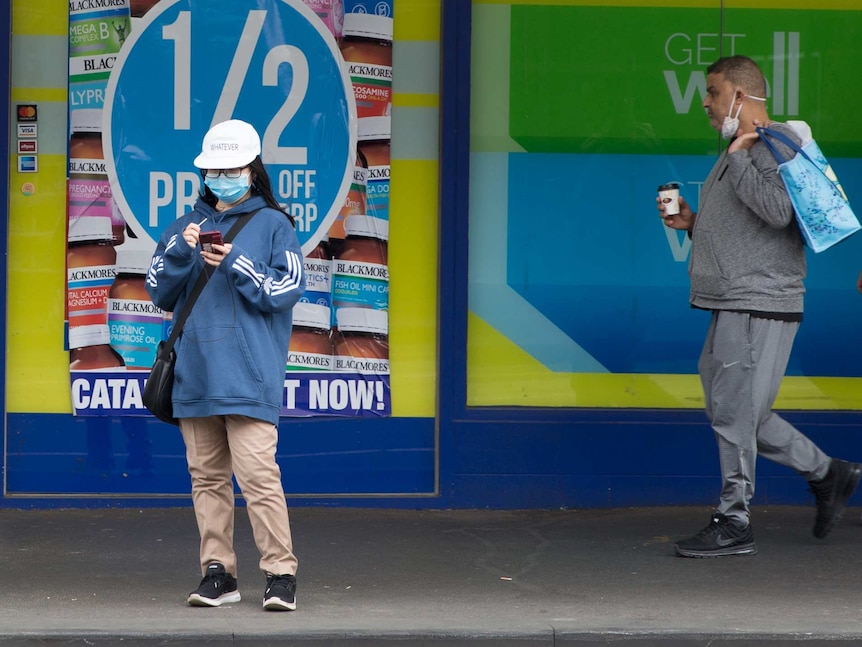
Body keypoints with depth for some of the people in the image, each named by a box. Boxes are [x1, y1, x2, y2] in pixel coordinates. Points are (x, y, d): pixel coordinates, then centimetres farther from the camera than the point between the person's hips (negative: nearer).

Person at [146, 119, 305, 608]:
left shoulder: (273, 225, 4)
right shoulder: (187, 226, 16)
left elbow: (288, 289, -5)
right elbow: (160, 293, 11)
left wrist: (237, 265, -15)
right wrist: (180, 252, -6)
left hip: (248, 378, -5)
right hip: (195, 374, 5)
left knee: (257, 473, -13)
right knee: (207, 476, 7)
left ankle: (281, 573, -10)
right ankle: (218, 573, 12)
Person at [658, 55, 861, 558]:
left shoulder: (779, 145, -10)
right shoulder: (738, 151, 20)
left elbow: (778, 210, -27)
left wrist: (738, 158, -17)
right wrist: (691, 223, 12)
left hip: (759, 305, -10)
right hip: (731, 308, 10)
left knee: (735, 413, -7)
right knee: (737, 413, 13)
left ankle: (733, 525, 1)